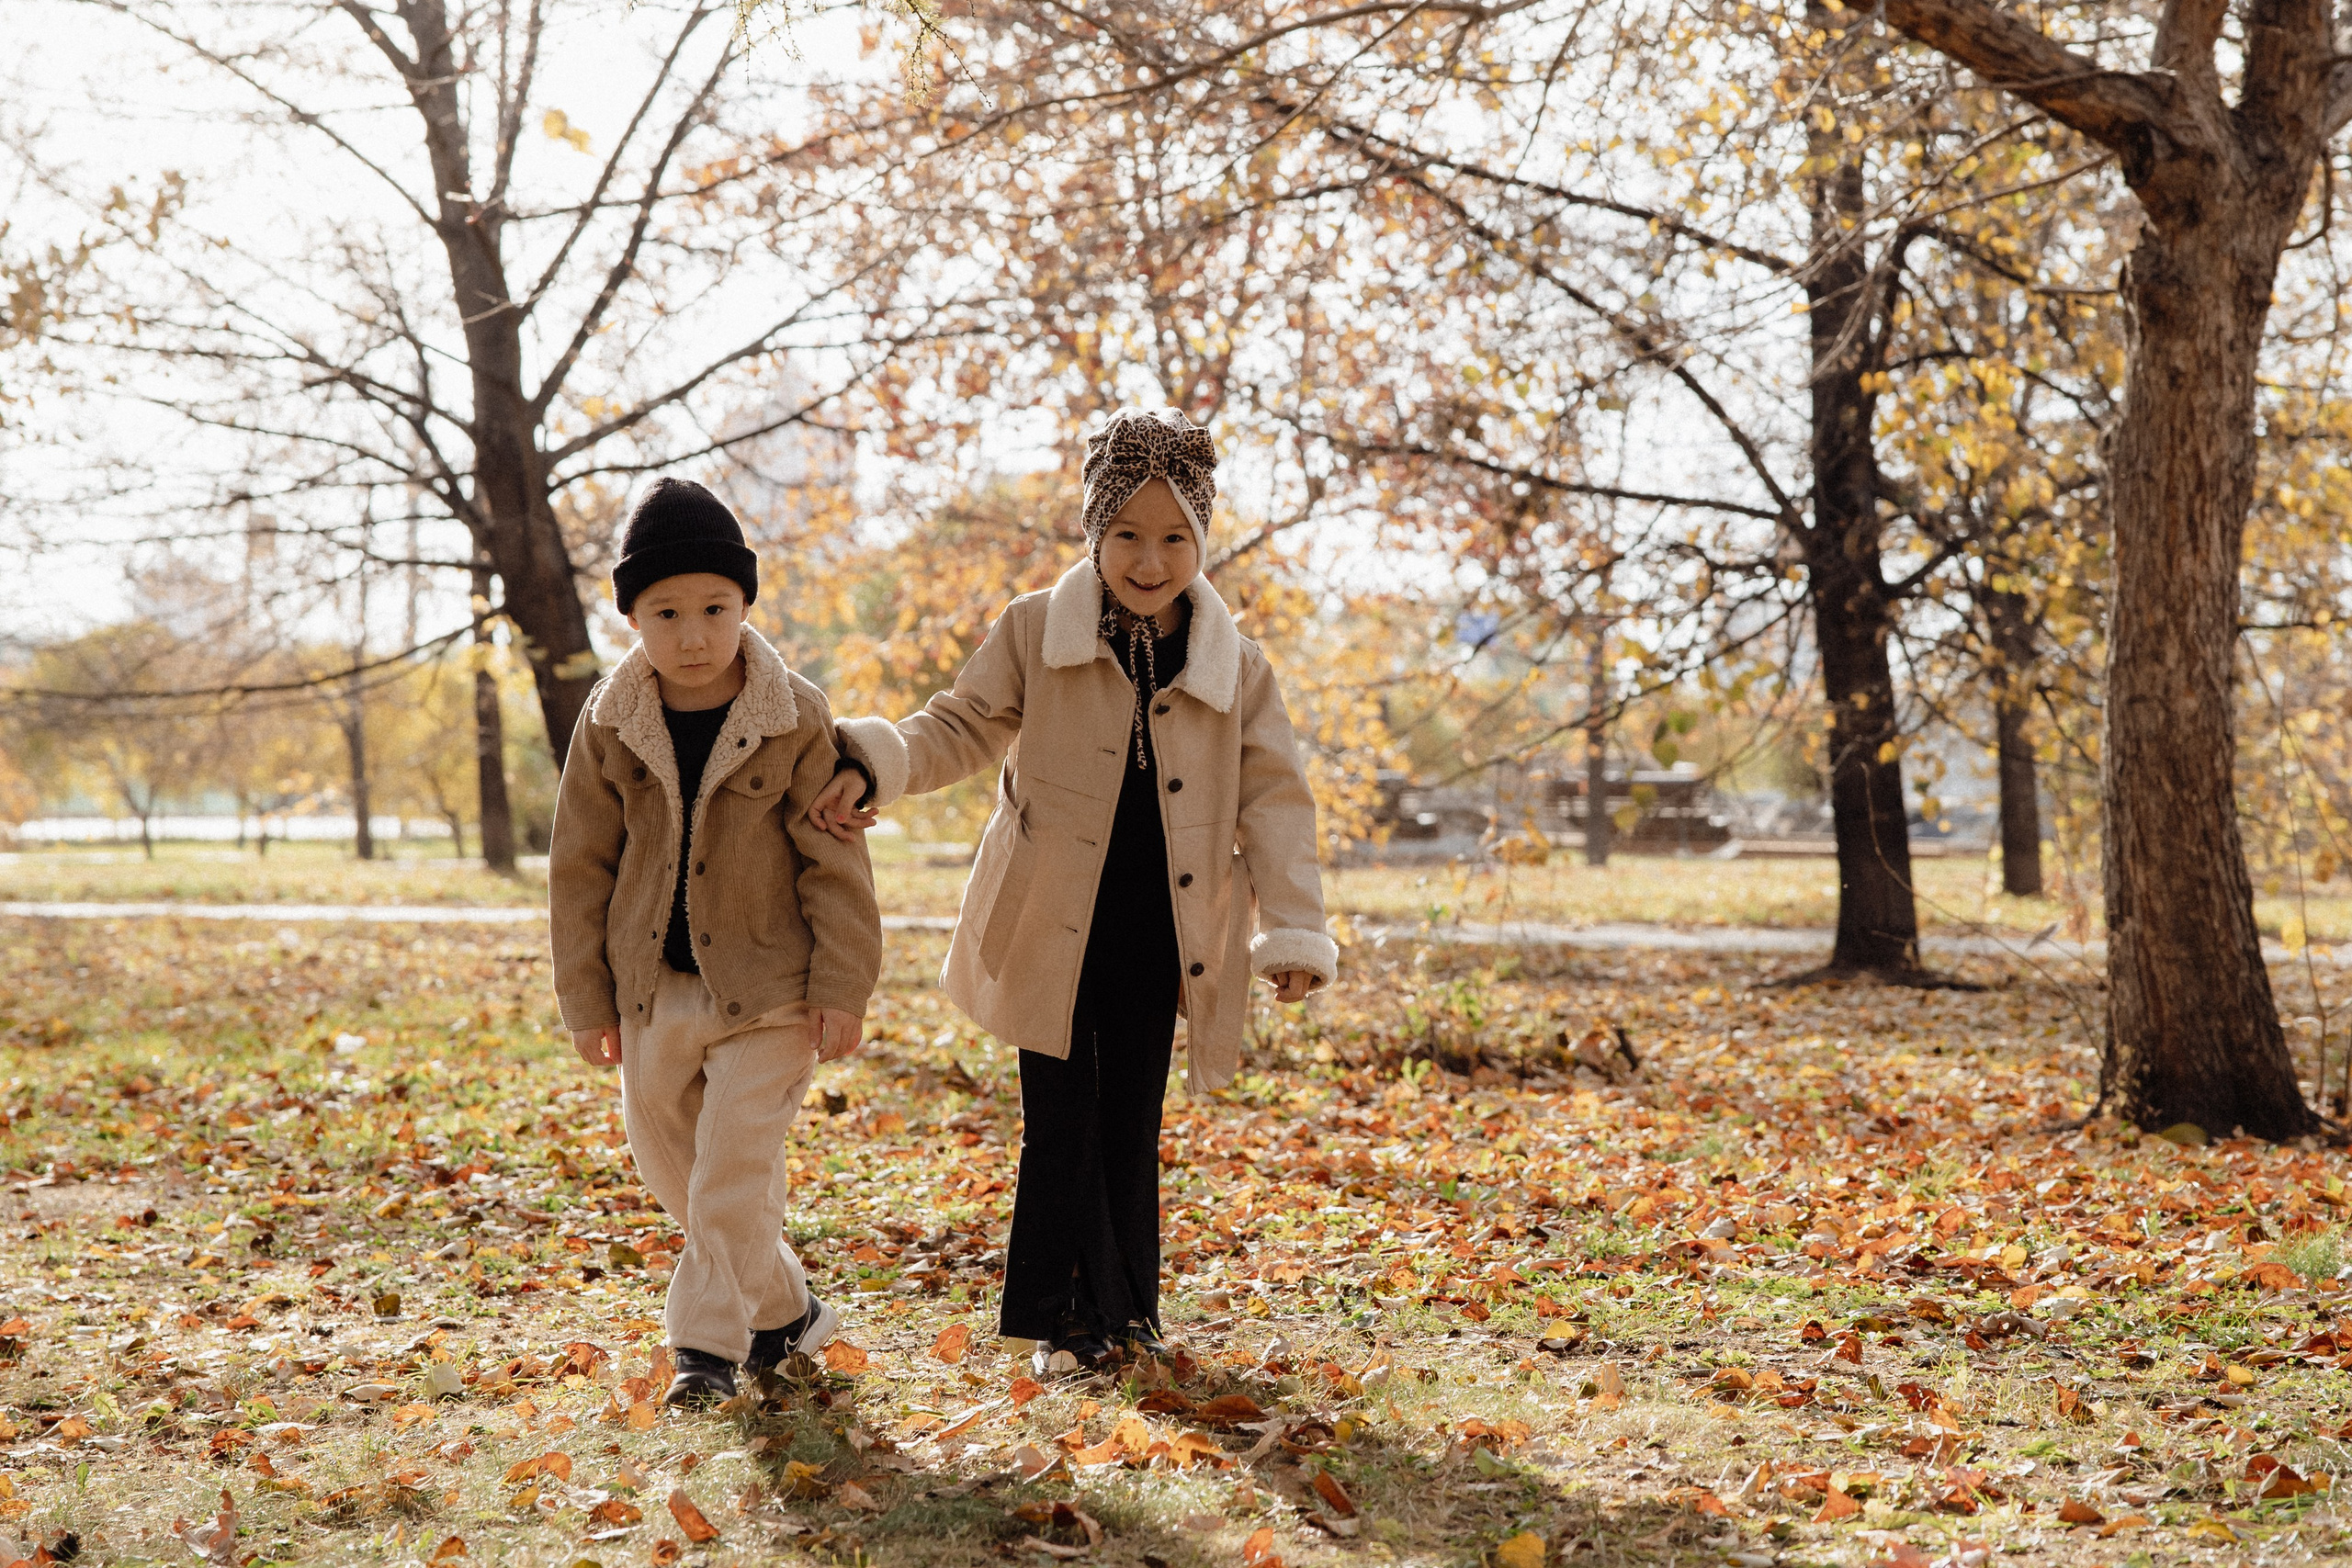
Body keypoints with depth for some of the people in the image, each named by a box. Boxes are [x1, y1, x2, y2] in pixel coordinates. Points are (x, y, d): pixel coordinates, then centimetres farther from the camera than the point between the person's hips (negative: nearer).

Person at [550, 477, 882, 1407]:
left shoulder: (795, 720, -10)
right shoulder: (609, 726, -2)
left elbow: (835, 863, -6)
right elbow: (579, 867, 4)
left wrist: (841, 988, -8)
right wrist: (586, 999, 3)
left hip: (768, 988, -4)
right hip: (653, 989, 4)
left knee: (733, 1172, -7)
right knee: (671, 1168, 13)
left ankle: (709, 1341, 8)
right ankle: (784, 1309, 29)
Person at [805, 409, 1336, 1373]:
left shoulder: (1236, 667, 2)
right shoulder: (1035, 633, -3)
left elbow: (1273, 799, 3)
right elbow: (961, 730, 2)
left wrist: (1294, 932, -6)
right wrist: (873, 766, -18)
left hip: (1156, 934, 2)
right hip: (1054, 930, -2)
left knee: (1130, 1124, 11)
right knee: (1062, 1124, 1)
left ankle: (1129, 1307, 23)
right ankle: (1072, 1315, 13)